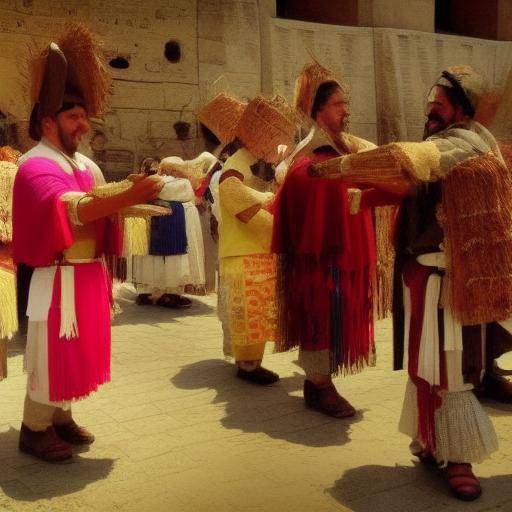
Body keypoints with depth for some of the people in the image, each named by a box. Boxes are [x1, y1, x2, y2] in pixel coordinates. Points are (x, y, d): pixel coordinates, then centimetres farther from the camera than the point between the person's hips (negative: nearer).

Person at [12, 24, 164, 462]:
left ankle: (60, 418, 30)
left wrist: (131, 193, -10)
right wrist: (127, 197, -44)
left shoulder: (86, 165, 14)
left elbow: (104, 204, 10)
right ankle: (34, 430, 14)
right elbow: (72, 208, -33)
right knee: (51, 352, -1)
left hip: (90, 273, 9)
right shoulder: (35, 166, -15)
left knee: (76, 349, 15)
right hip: (58, 278, -8)